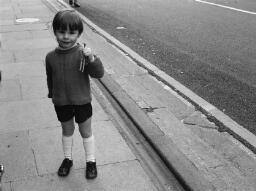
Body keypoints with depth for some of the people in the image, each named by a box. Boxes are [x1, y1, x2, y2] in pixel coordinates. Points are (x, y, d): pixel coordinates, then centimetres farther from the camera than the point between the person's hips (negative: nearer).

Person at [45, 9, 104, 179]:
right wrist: (52, 95, 16)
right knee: (67, 130, 20)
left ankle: (91, 161, 31)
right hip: (61, 102, 3)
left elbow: (99, 74, -22)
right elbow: (50, 79, 7)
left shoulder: (83, 54, -17)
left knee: (86, 132, 13)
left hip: (82, 101, -2)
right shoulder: (51, 57, -7)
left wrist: (92, 59, -39)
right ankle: (67, 159, 39)